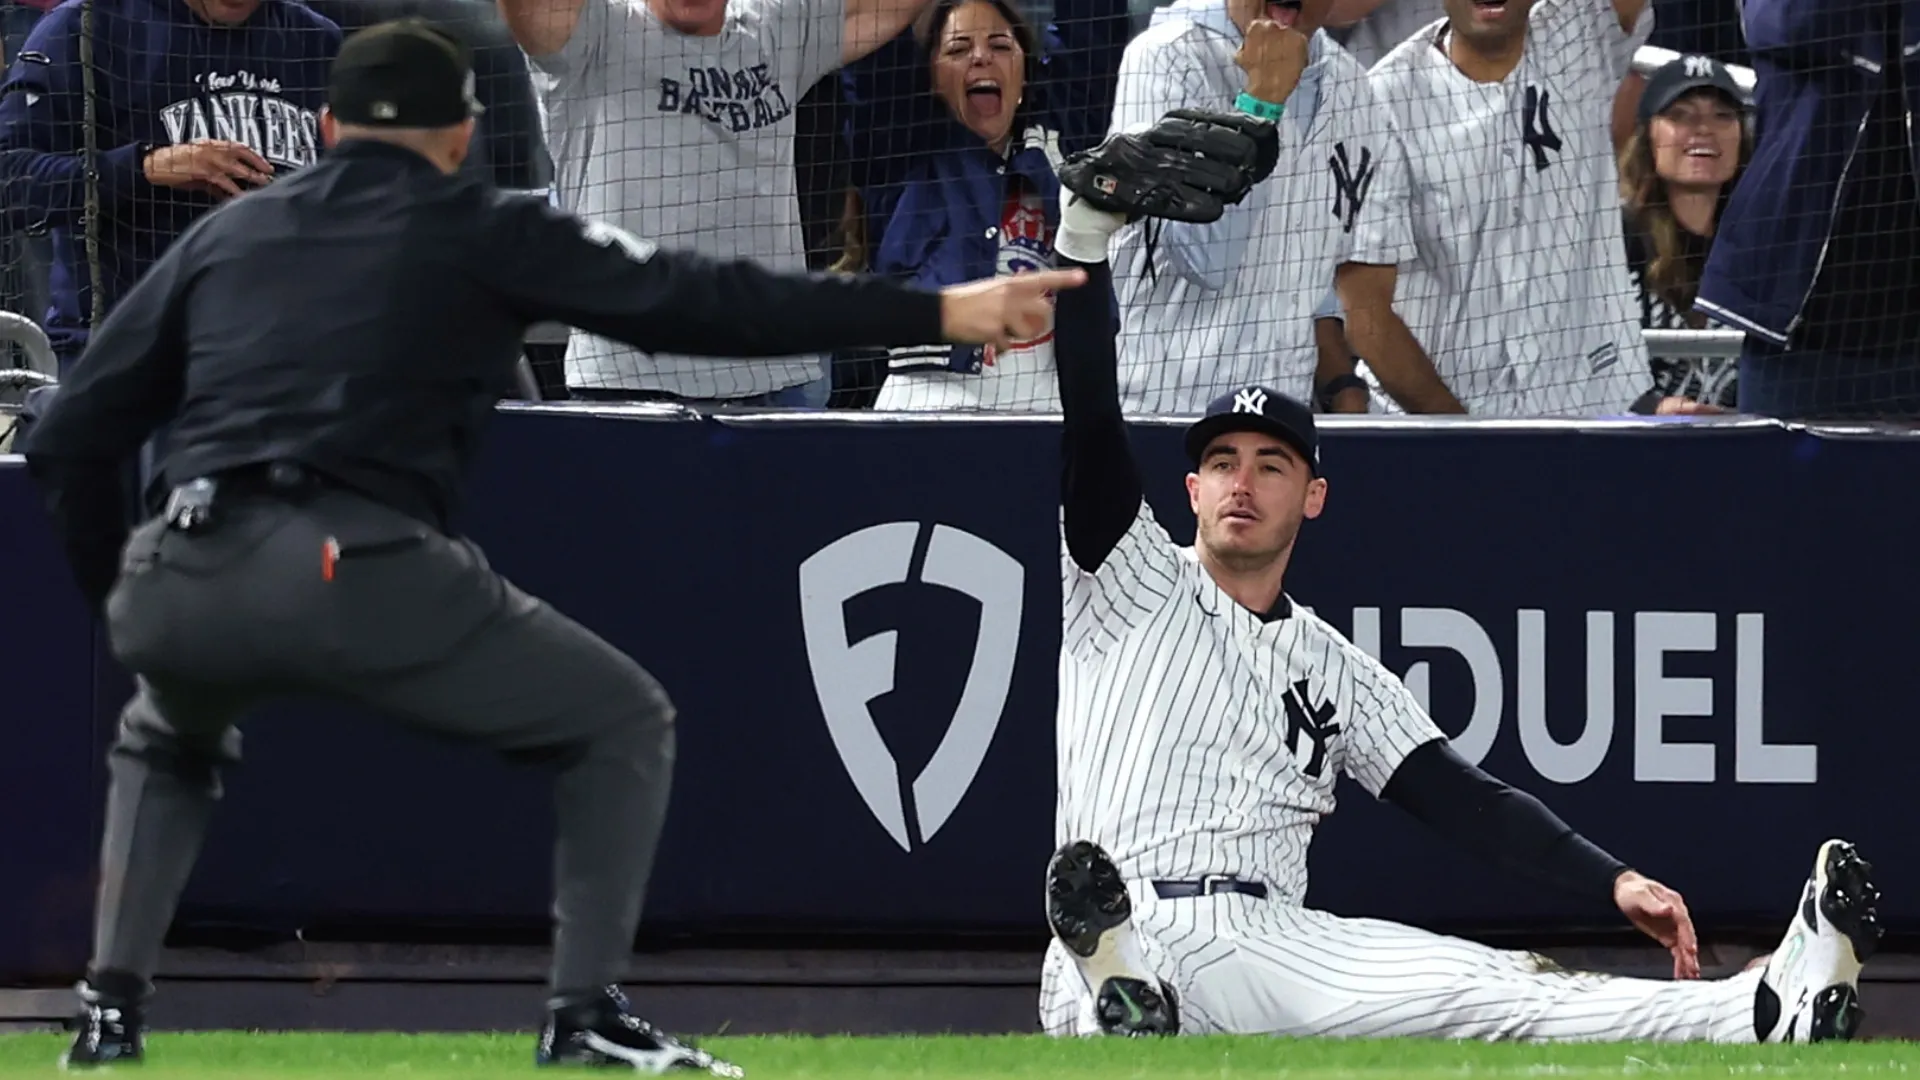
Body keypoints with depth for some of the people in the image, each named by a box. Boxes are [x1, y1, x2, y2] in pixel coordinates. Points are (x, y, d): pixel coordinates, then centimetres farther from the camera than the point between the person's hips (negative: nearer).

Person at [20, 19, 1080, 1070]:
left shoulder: (226, 232, 24)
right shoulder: (486, 235, 13)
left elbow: (68, 440, 19)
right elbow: (703, 301, 6)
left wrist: (121, 604, 32)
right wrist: (938, 314, 7)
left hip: (179, 588, 4)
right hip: (362, 577, -4)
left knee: (165, 739, 38)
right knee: (622, 724, 15)